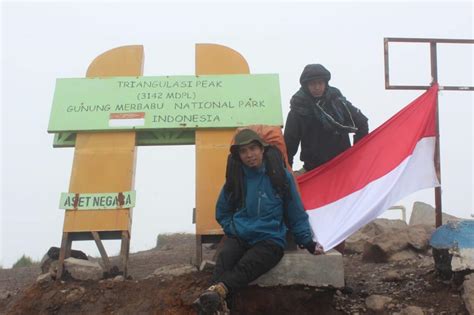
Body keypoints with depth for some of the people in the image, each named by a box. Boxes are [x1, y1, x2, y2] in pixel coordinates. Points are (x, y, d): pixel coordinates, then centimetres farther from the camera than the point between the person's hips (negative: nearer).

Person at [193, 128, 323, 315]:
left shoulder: (281, 176, -1)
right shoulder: (235, 177, 7)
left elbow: (296, 213, 8)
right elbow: (222, 212, 22)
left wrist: (308, 242, 6)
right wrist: (232, 228, 6)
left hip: (270, 239, -2)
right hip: (238, 237, 2)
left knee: (246, 266, -34)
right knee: (224, 260, -33)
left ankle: (217, 291, -57)